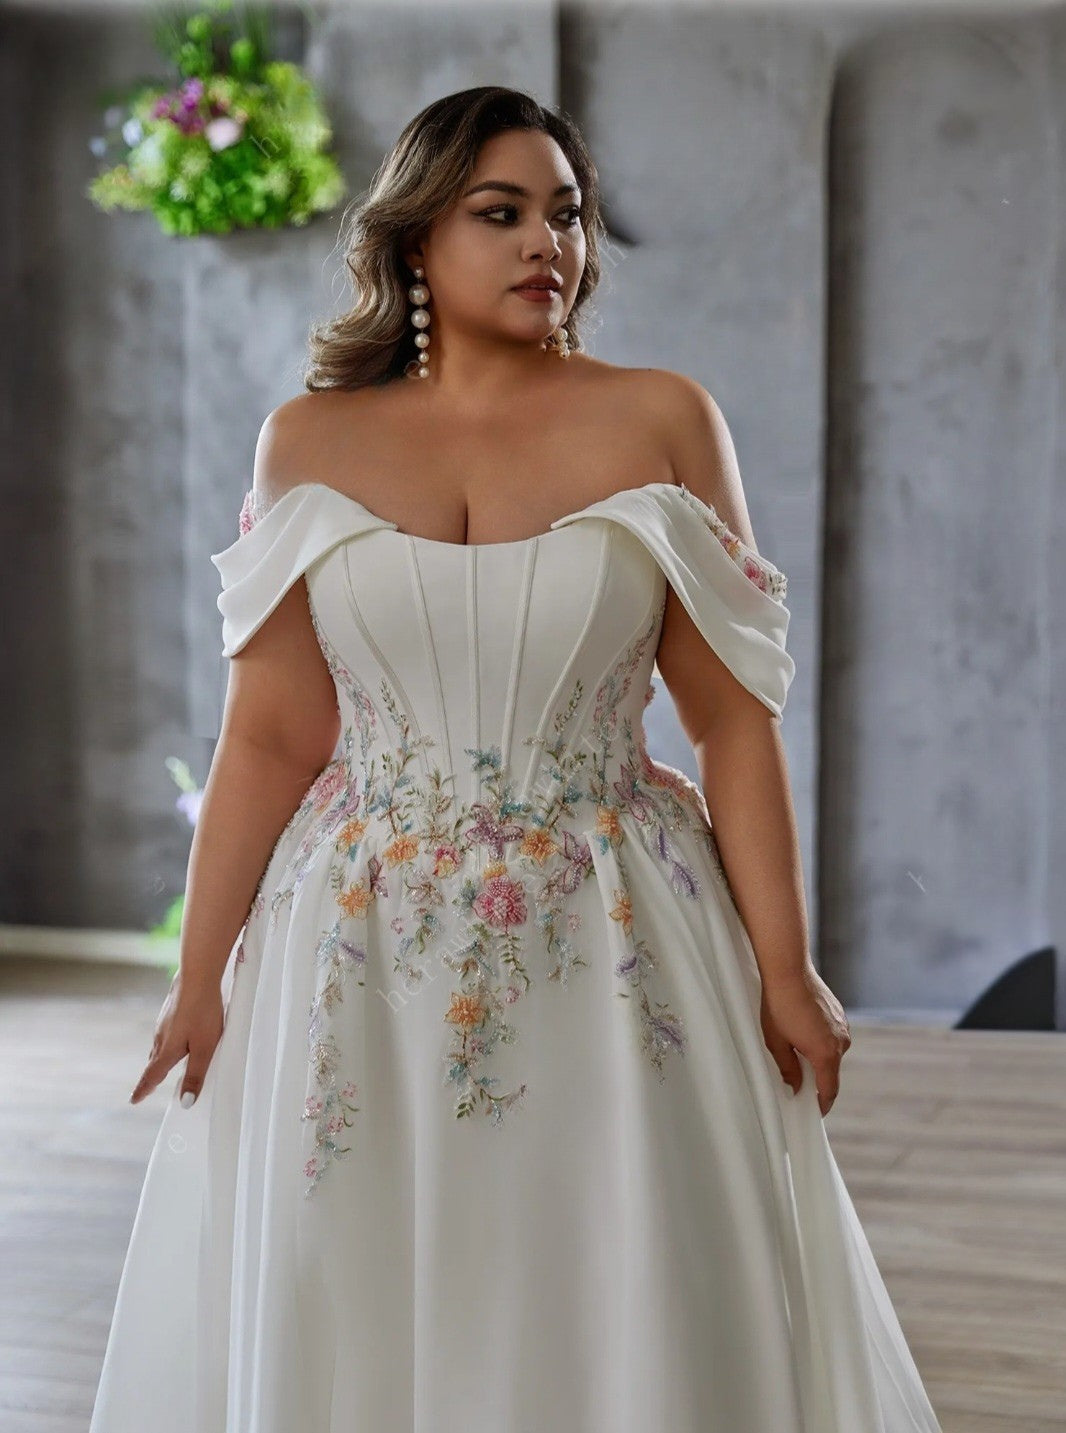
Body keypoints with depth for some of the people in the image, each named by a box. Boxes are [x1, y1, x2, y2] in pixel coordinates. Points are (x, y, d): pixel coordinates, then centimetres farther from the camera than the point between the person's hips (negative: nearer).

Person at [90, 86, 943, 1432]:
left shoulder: (664, 422, 0)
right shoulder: (310, 440, 3)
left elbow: (734, 717, -2)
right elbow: (269, 732, 3)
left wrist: (784, 968, -5)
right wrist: (201, 974, 2)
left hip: (613, 957, -1)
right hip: (366, 958, 1)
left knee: (623, 1318, 8)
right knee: (349, 1320, 10)